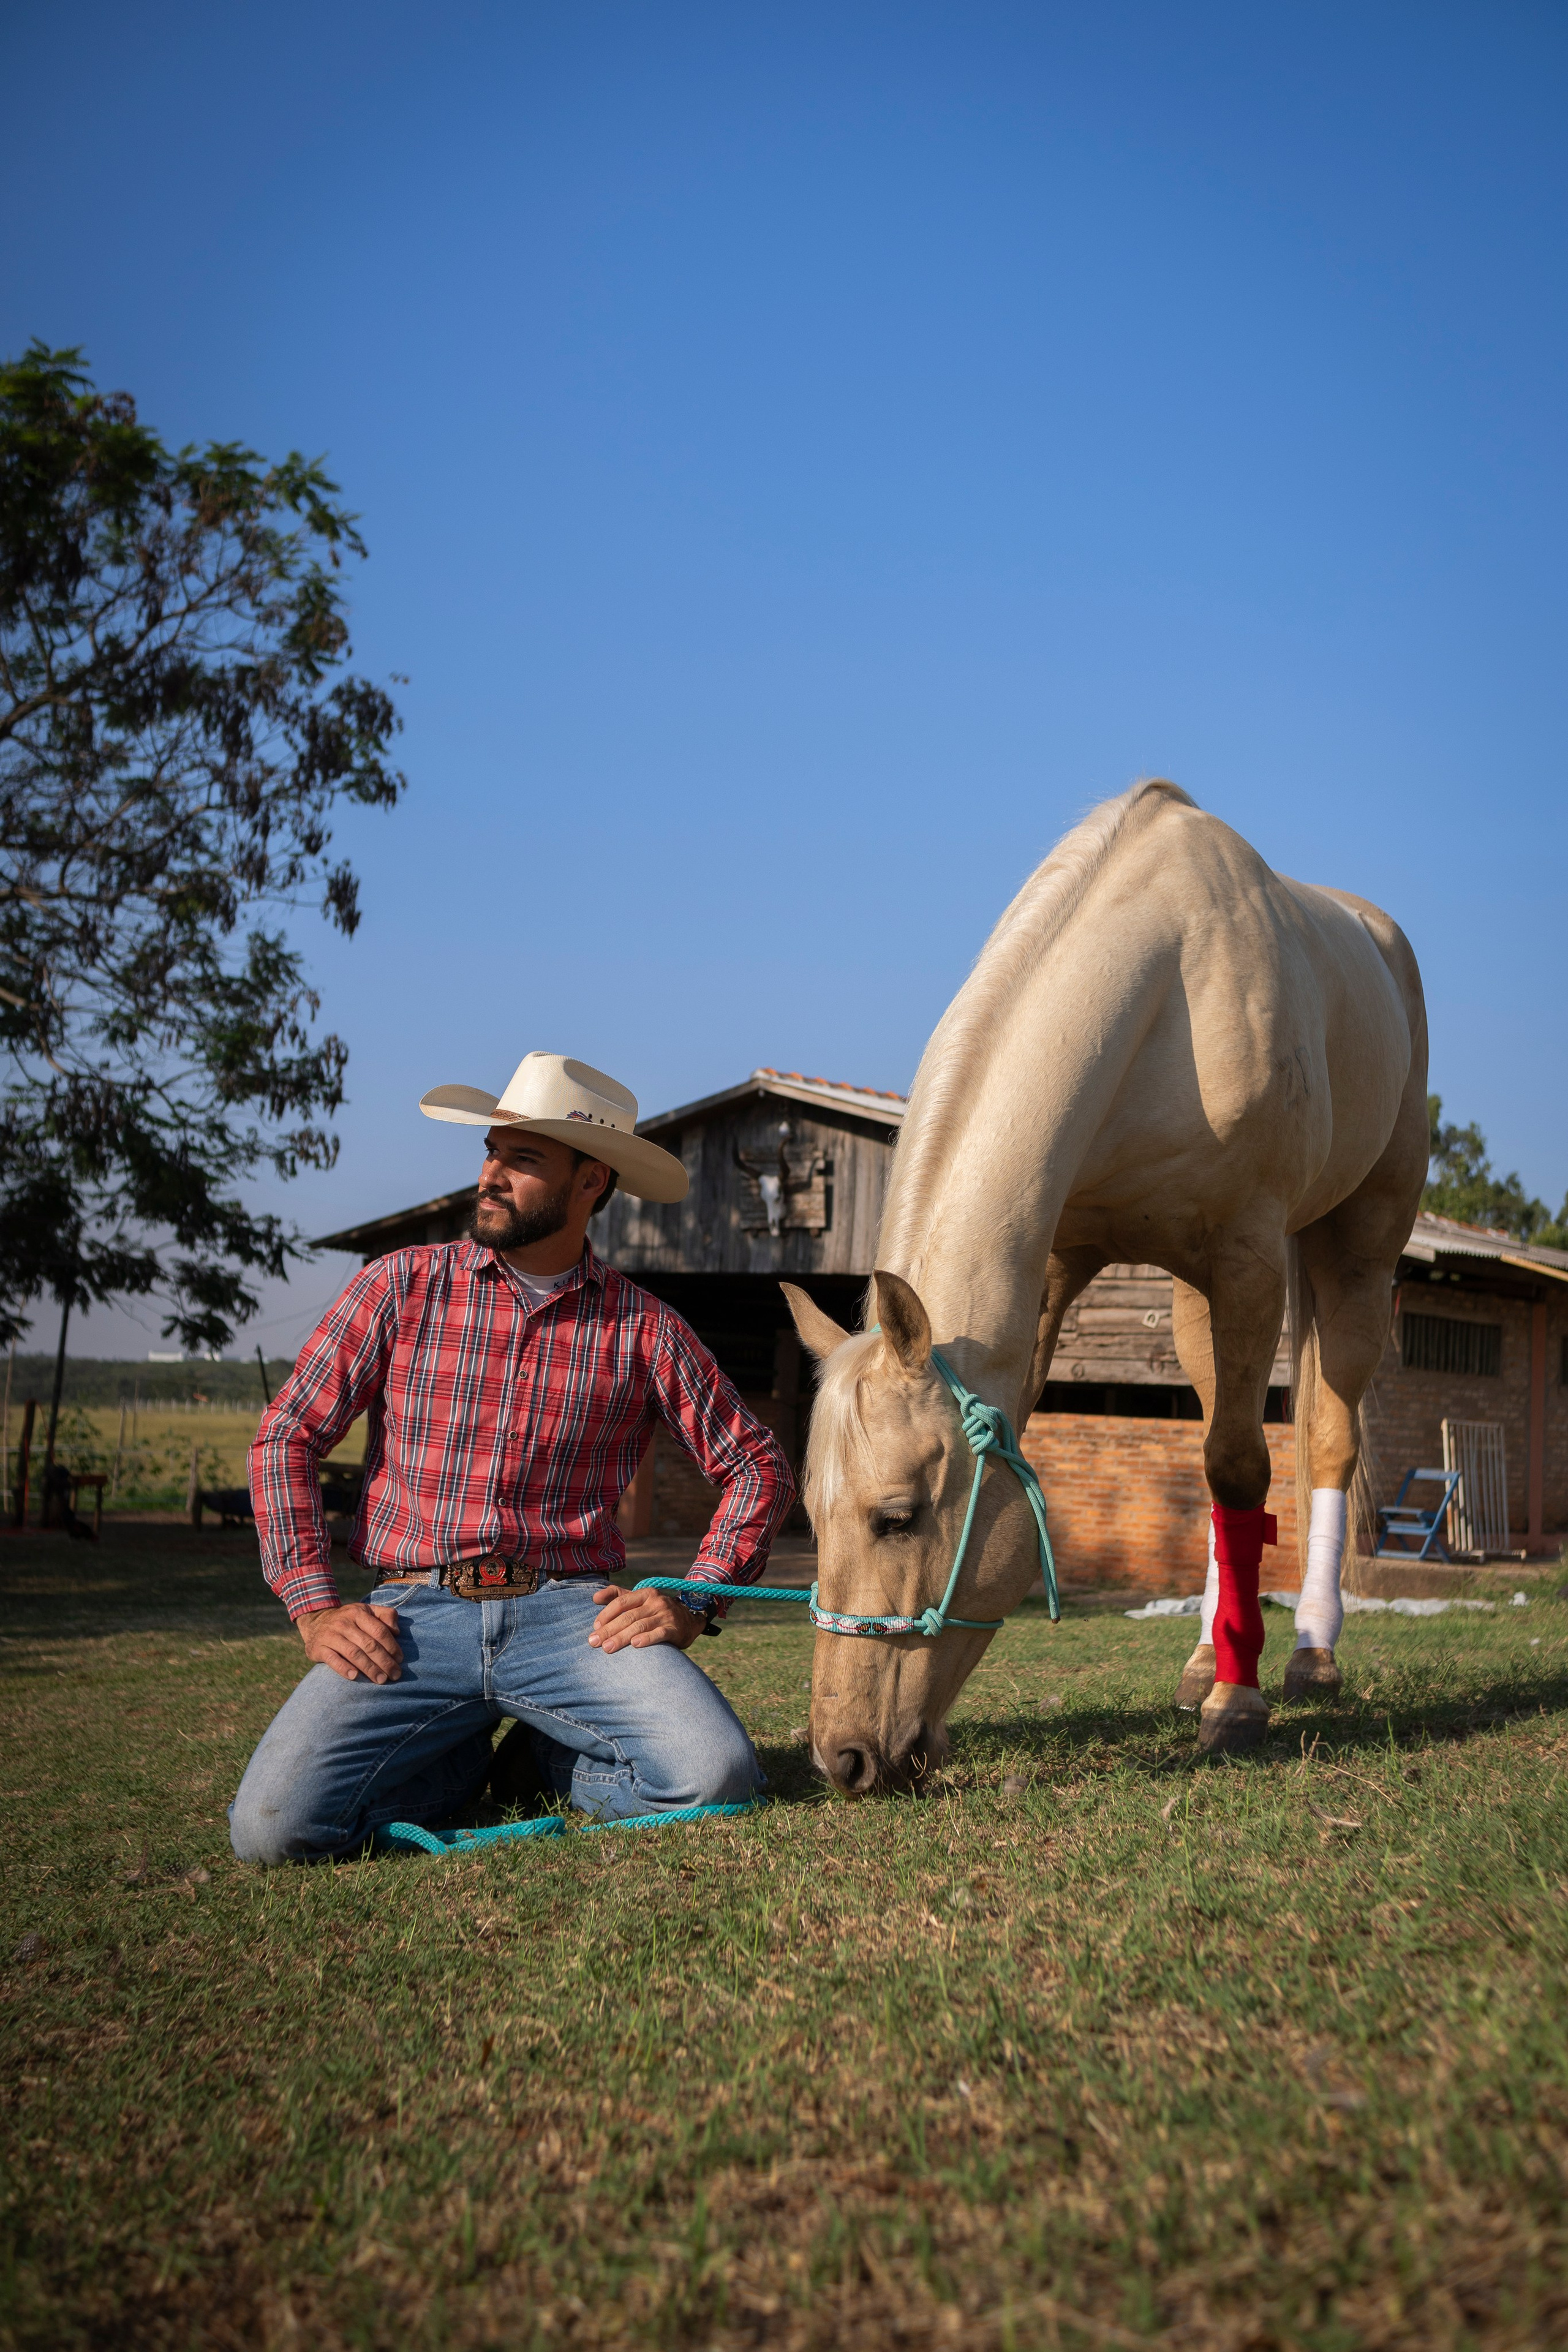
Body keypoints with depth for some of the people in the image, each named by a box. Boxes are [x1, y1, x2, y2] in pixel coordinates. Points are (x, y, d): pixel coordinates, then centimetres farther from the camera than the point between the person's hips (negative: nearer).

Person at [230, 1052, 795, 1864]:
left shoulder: (643, 1327, 4)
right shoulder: (401, 1287, 4)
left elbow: (757, 1468, 10)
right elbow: (286, 1440, 5)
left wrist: (690, 1604, -2)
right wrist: (316, 1608, -5)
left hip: (570, 1614, 0)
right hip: (413, 1616, 0)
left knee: (716, 1778, -23)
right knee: (273, 1827, -19)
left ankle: (546, 1754, 9)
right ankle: (464, 1761, 11)